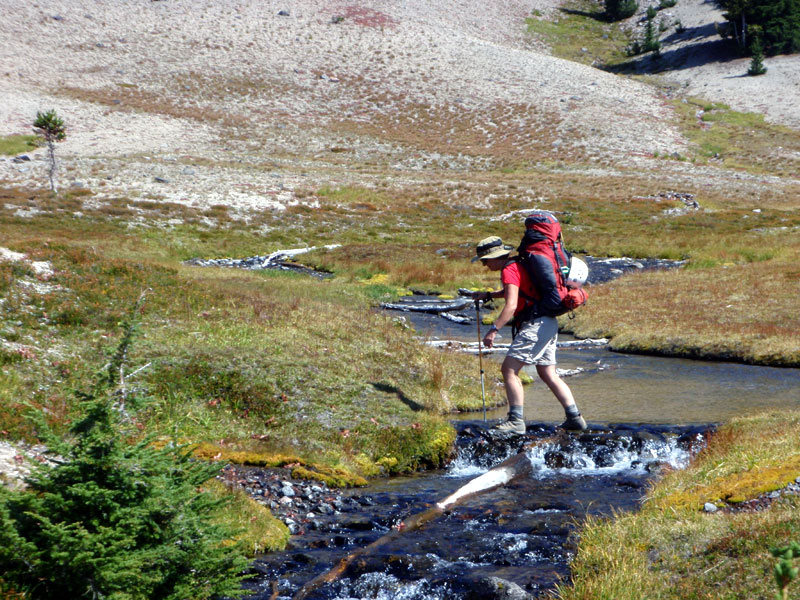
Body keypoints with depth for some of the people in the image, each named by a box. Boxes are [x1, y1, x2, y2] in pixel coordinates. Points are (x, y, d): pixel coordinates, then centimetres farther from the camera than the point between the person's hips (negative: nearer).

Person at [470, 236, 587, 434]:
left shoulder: (509, 270, -13)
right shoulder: (517, 264, 19)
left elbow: (511, 305, -24)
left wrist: (493, 330, -27)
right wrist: (488, 295, 30)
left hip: (536, 324, -10)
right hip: (548, 324, 10)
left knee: (509, 369, -11)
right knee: (548, 375, 14)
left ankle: (516, 420, -14)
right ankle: (575, 418, 14)